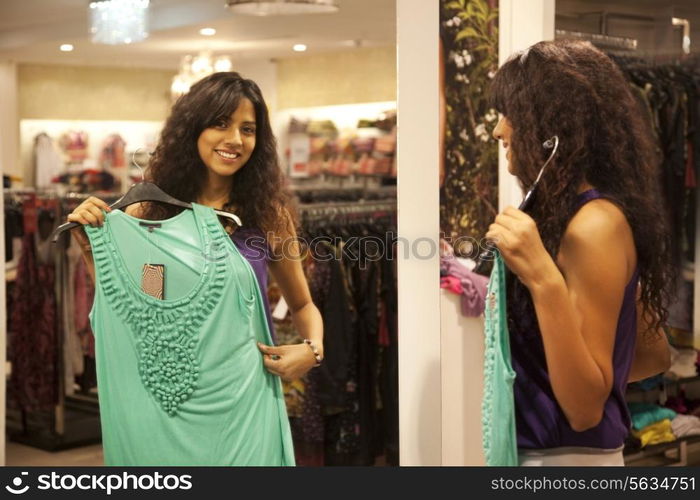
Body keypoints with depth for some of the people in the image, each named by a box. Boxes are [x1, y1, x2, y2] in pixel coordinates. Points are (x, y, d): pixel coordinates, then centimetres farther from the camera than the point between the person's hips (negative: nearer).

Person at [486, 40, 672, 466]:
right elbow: (653, 355, 14)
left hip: (566, 458, -9)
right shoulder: (577, 215, 5)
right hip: (542, 453, 9)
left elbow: (585, 408, -22)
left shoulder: (594, 224, -21)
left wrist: (543, 279, -31)